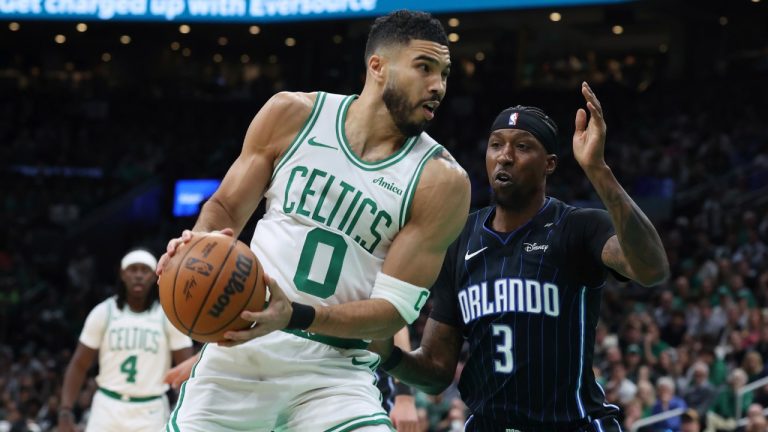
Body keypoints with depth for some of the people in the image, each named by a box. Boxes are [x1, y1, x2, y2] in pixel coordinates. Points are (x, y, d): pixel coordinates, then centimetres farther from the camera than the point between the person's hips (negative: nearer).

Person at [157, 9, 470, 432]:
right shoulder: (293, 114, 1)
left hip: (333, 368, -1)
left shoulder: (441, 182, -6)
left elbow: (396, 309, -9)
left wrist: (296, 316, -24)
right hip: (240, 343, 2)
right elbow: (225, 207, 11)